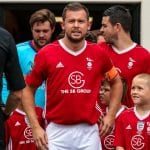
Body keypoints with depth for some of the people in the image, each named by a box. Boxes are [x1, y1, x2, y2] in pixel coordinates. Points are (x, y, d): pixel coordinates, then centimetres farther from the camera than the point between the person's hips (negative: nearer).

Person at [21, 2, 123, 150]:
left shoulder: (98, 53, 2)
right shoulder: (46, 54, -4)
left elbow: (116, 82, 19)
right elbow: (28, 90, 4)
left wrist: (111, 115, 9)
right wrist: (35, 127, -3)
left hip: (88, 132, 2)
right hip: (57, 132, -1)